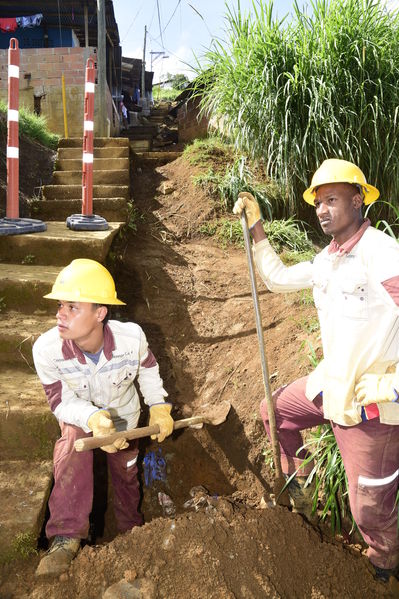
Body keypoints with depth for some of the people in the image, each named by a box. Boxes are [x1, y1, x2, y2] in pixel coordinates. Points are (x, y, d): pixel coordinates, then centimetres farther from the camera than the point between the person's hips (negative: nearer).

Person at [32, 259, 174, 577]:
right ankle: (66, 538, -17)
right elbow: (61, 401, -25)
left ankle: (131, 527, 51)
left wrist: (159, 407, -13)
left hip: (124, 413, 1)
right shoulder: (47, 348, -37)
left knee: (125, 470, 20)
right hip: (79, 415, -1)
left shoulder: (132, 337, -36)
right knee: (72, 454, -33)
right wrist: (94, 419, -43)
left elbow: (148, 368, -11)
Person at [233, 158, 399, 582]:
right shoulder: (327, 260, 5)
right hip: (330, 384, 8)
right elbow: (277, 279, 16)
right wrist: (255, 227, 11)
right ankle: (298, 484, 47)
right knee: (274, 412, 24)